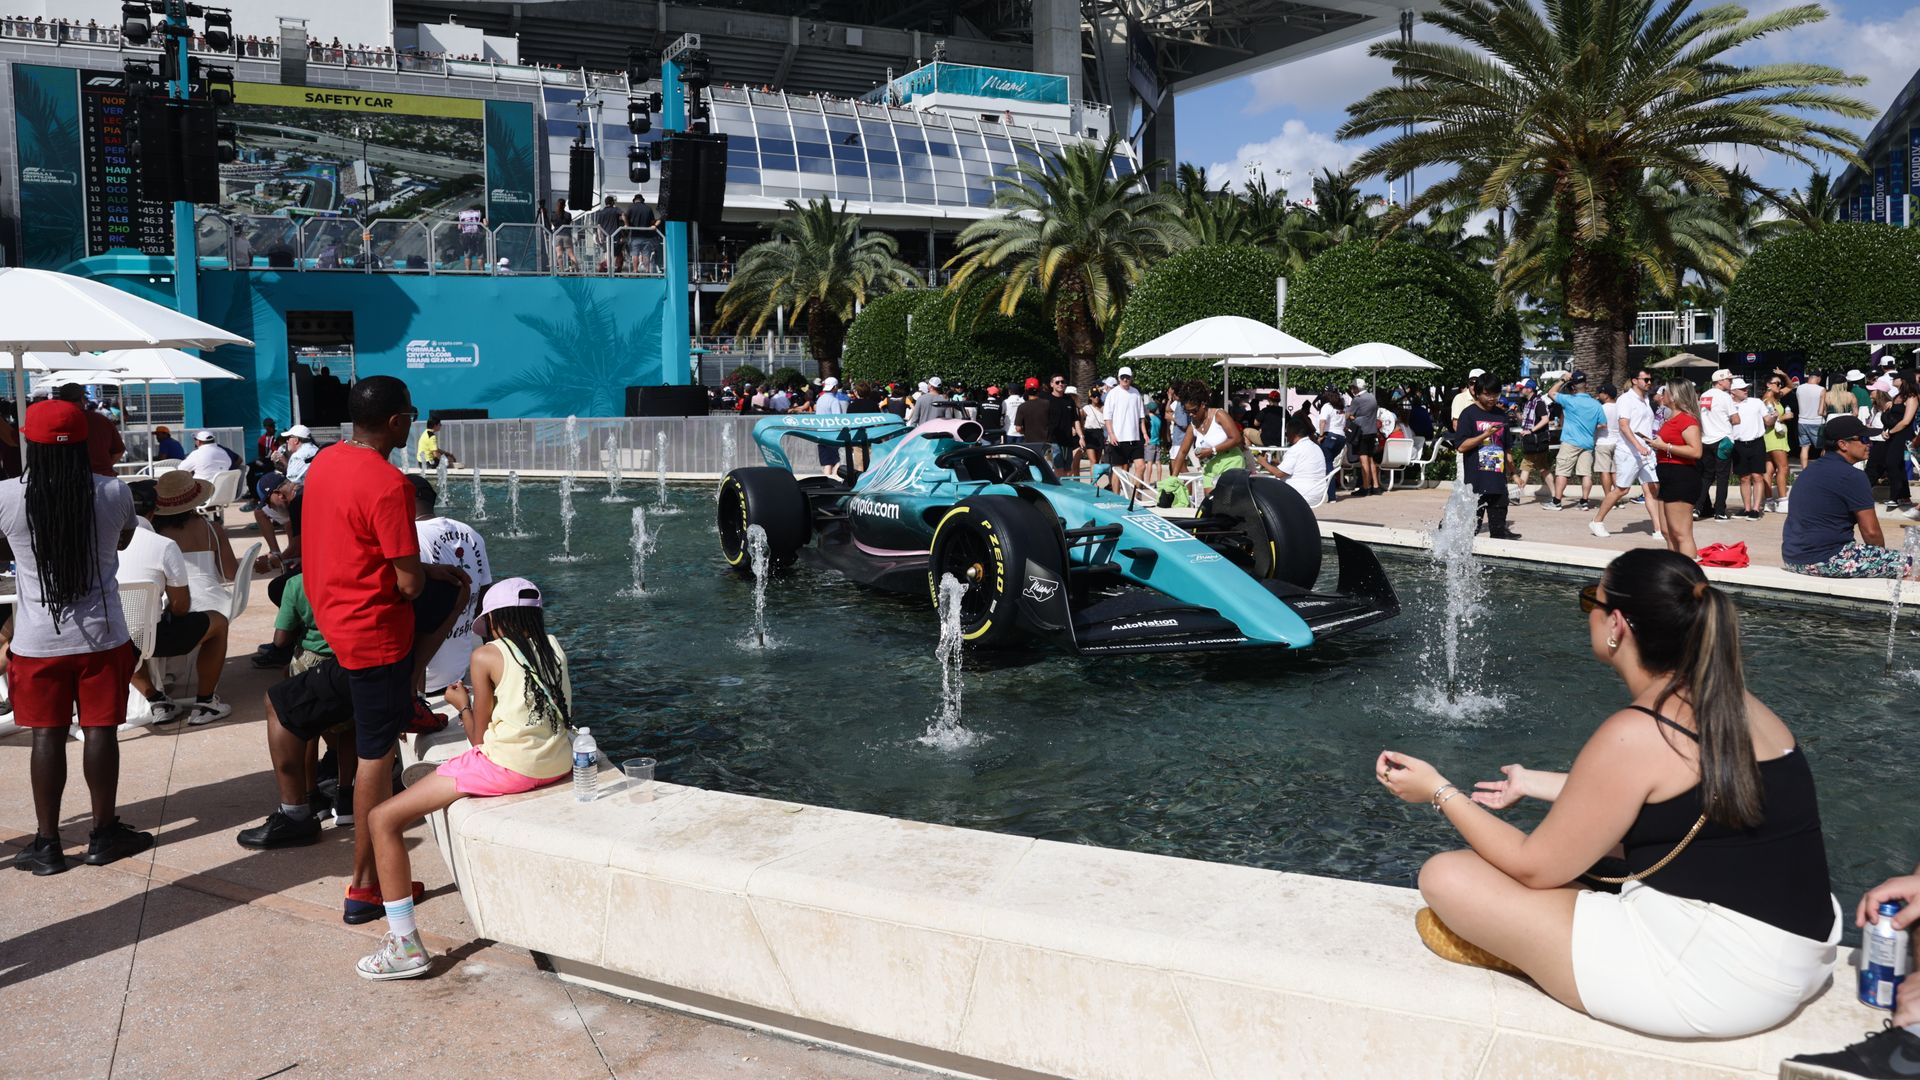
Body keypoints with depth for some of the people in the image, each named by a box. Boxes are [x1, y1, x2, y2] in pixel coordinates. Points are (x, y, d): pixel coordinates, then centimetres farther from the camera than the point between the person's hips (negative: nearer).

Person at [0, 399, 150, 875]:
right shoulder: (114, 494, -8)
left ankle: (46, 842, 15)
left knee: (47, 736, 7)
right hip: (102, 637, 0)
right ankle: (104, 833, 18)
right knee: (100, 730, 8)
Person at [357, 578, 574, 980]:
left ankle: (405, 945, -6)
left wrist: (463, 705, 18)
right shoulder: (555, 648, 10)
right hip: (558, 765, 8)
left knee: (383, 819, 0)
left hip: (506, 765, -7)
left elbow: (479, 739, -1)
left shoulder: (487, 656, -4)